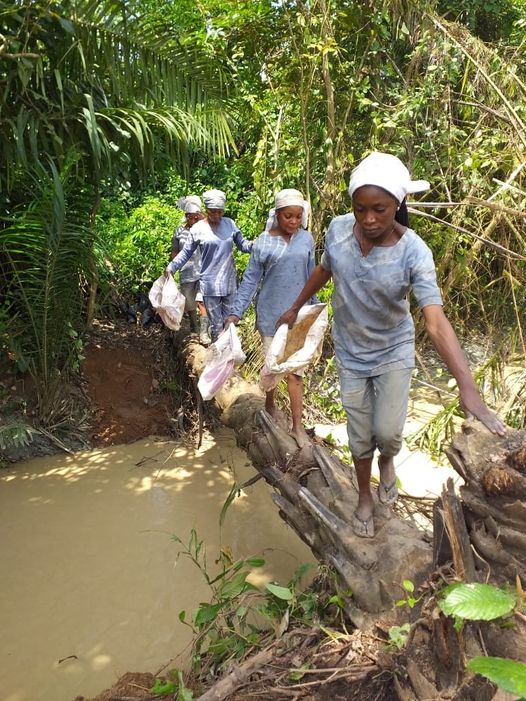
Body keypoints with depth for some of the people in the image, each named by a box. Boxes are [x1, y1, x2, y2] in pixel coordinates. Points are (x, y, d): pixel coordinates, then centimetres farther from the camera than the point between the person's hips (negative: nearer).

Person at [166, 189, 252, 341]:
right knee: (216, 324, 4)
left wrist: (254, 245, -16)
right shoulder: (197, 229, -5)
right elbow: (186, 252, 3)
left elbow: (242, 244, 5)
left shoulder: (230, 224, 2)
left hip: (229, 282, 3)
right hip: (210, 284, -3)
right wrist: (172, 266, -8)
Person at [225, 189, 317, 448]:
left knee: (294, 371, 1)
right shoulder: (263, 242, -6)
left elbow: (311, 277, 9)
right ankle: (269, 404, 40)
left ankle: (297, 425, 9)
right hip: (270, 313, -1)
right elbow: (250, 279, -5)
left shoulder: (306, 239, 0)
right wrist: (236, 312, -10)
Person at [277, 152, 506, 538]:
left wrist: (468, 387, -46)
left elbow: (437, 322, -34)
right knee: (360, 436, 12)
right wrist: (295, 308, 16)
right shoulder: (339, 229, -17)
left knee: (387, 432, -6)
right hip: (351, 352, 2)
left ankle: (387, 460, 34)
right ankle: (365, 497, 39)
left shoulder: (414, 252, -26)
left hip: (393, 351, -2)